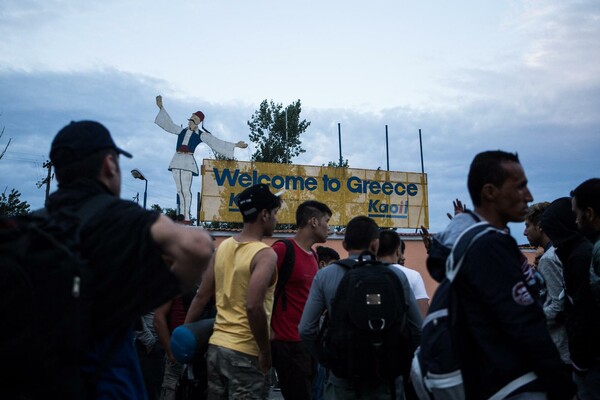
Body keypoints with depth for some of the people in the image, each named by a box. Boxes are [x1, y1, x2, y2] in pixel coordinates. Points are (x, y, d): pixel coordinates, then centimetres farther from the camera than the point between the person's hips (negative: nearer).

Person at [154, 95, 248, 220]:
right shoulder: (182, 131, 23)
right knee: (180, 190, 1)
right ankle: (181, 216, 1)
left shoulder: (201, 135, 11)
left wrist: (235, 145, 4)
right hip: (177, 160, 4)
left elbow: (218, 143, 9)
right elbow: (169, 124, 29)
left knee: (186, 190, -13)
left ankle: (186, 217, -17)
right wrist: (161, 107, 29)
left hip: (188, 162, -4)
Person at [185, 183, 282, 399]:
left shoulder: (224, 247, 7)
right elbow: (253, 306, -27)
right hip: (245, 353, -7)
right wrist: (266, 352, -17)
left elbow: (201, 296, 11)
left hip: (216, 346, 7)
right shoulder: (265, 254, -15)